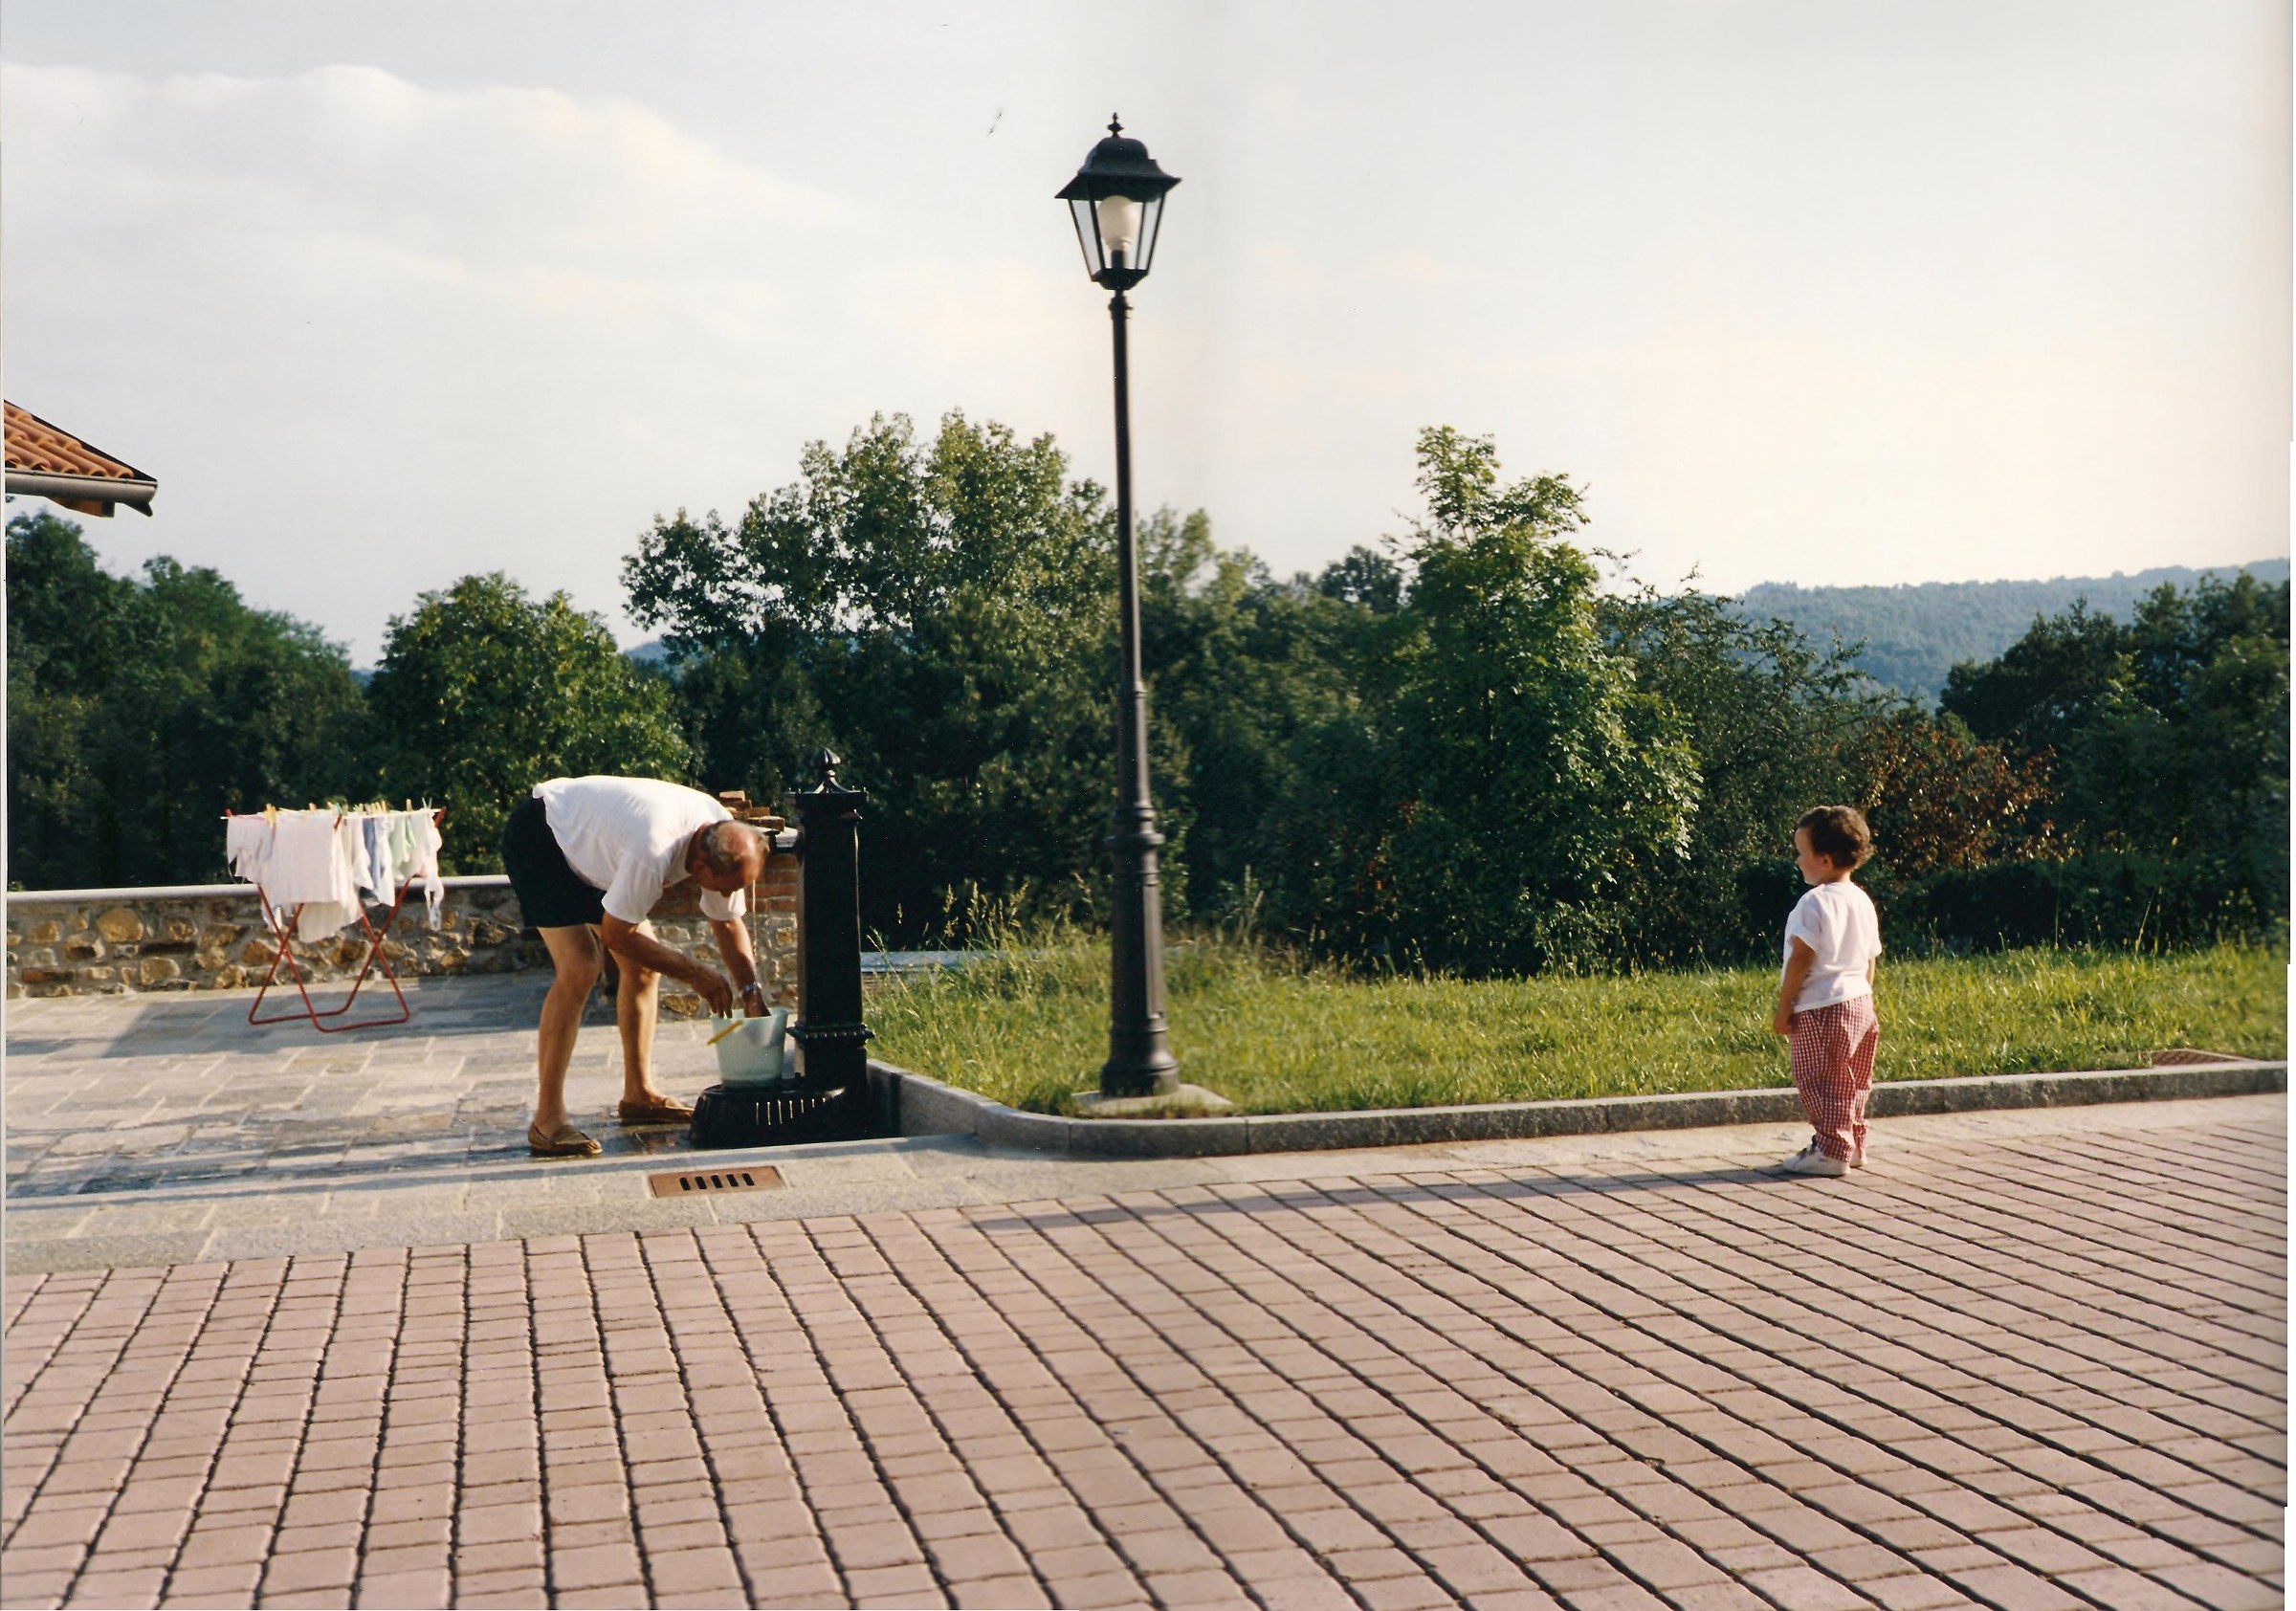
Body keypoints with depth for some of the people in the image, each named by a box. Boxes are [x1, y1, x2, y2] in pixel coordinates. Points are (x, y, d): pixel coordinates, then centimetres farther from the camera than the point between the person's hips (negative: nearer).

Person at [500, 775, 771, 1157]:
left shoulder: (726, 842, -15)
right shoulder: (652, 853, -40)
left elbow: (728, 924, 1)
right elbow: (616, 934, -27)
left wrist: (752, 994, -9)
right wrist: (692, 972, -22)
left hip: (589, 847, 9)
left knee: (644, 963, 5)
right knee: (579, 969, -21)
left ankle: (638, 1094, 17)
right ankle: (546, 1122, -20)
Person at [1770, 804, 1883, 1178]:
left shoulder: (1814, 902, -16)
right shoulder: (1862, 901, 9)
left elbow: (1801, 958, -18)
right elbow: (1870, 959, 15)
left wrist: (1784, 1006, -12)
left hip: (1819, 1007, -9)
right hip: (1859, 1001, 9)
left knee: (1822, 1083, -2)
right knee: (1851, 1082, 16)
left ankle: (1832, 1151, -1)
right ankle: (1853, 1144, 22)